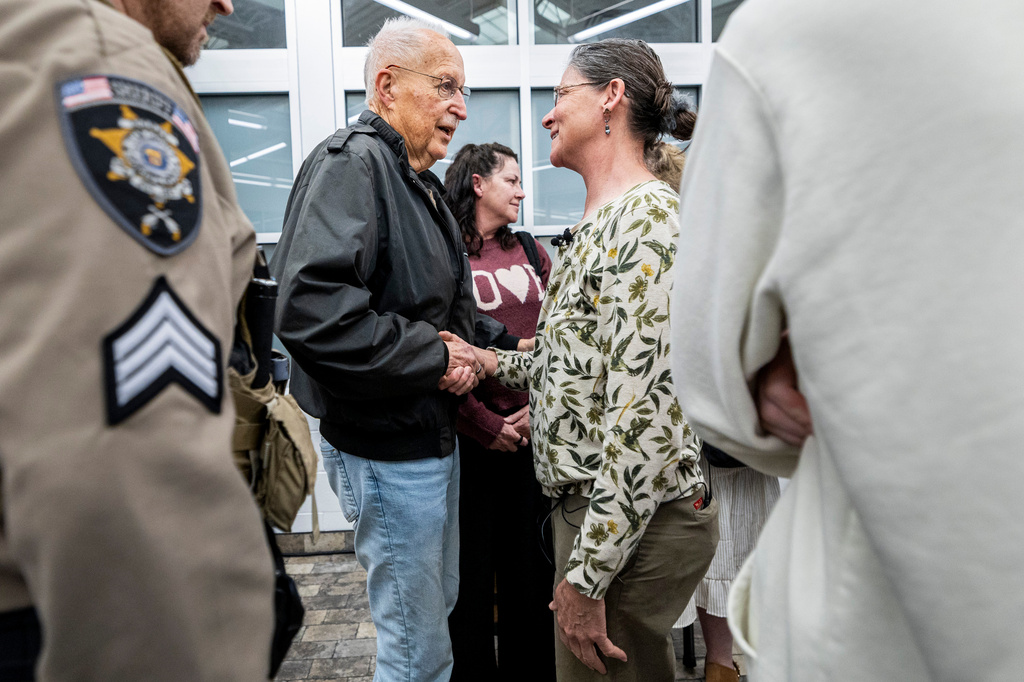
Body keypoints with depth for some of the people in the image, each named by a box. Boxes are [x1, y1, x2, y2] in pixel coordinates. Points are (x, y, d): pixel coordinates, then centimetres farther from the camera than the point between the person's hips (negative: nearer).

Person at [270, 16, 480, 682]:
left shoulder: (423, 182, 15)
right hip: (387, 447, -10)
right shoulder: (351, 164, -17)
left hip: (434, 436, 10)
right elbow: (310, 308, -34)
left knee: (439, 608, 25)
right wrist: (435, 356, -22)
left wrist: (466, 352, 2)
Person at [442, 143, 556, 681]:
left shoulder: (531, 251, 12)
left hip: (533, 431, 5)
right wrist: (486, 425, -10)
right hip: (469, 435, -4)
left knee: (530, 563, 13)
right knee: (471, 567, 8)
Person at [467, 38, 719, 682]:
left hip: (633, 525, -9)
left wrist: (586, 575, -22)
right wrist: (501, 365, 10)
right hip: (593, 506, 10)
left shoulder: (646, 218, -19)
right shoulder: (600, 221, 13)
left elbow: (646, 416, -25)